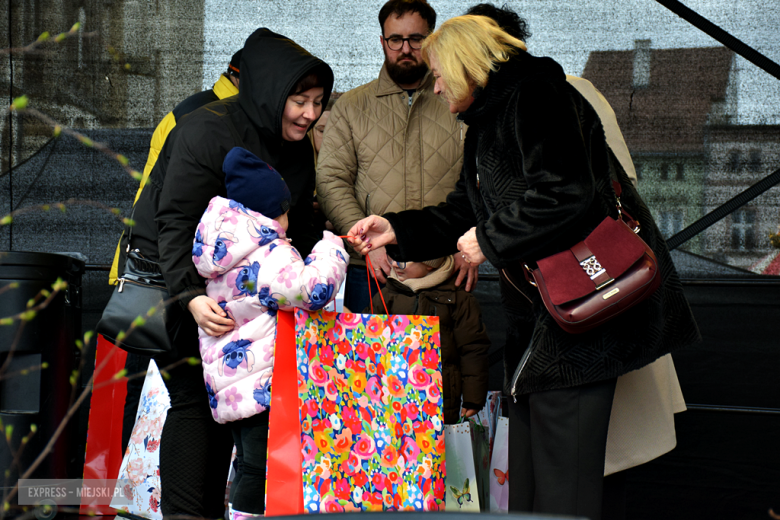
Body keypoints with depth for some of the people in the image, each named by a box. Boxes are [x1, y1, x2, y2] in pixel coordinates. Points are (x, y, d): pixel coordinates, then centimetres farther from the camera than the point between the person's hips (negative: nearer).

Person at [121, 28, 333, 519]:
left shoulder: (297, 149, 3)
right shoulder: (208, 131, -21)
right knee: (195, 398, -13)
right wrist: (192, 295, -37)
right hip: (170, 276, -8)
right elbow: (175, 221, -26)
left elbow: (298, 227, 9)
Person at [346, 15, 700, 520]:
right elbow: (467, 213, 22)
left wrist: (490, 241, -14)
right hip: (537, 316, 11)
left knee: (563, 474, -8)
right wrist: (397, 231, 13)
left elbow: (566, 195, -24)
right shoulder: (485, 124, 19)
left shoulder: (535, 96, -13)